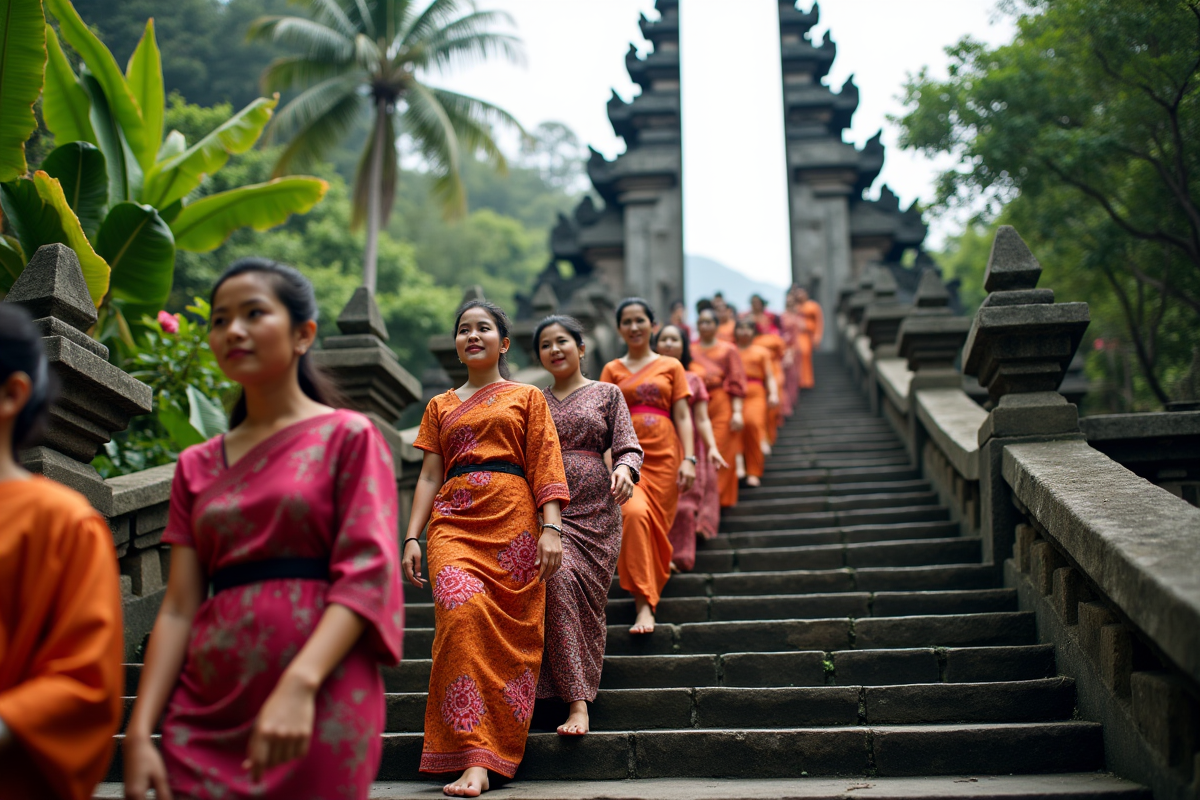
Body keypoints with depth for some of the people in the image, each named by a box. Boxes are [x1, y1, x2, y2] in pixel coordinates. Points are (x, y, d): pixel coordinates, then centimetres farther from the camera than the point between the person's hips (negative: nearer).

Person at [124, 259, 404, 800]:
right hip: (205, 713, 4)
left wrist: (298, 686, -23)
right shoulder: (197, 465, 13)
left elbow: (366, 573, -10)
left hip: (320, 709, -4)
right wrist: (139, 730, -5)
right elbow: (178, 608, 6)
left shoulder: (348, 437, 1)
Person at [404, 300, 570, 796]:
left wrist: (551, 528, -7)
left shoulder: (527, 398, 15)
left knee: (510, 632, -6)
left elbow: (545, 466, 5)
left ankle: (493, 753, 1)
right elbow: (429, 476, 16)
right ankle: (473, 760, -23)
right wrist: (412, 537, 5)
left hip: (511, 521, 0)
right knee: (461, 611, -22)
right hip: (454, 523, 1)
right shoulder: (441, 406, 22)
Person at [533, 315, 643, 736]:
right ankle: (578, 701, -14)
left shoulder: (607, 394, 10)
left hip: (595, 510, -1)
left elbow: (628, 446, 2)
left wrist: (624, 469, -21)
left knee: (586, 595, -4)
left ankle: (579, 695, 7)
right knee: (559, 580, -19)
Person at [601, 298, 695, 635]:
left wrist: (689, 459, -5)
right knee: (633, 514, -23)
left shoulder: (671, 367, 10)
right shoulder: (612, 370, 11)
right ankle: (643, 603, -20)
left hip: (664, 456, 1)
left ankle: (649, 590, 26)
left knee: (657, 525, 3)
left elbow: (682, 416, 6)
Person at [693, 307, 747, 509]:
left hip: (722, 406, -2)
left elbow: (737, 383, 0)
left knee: (721, 454, -3)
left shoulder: (728, 350, 5)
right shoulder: (690, 351, 11)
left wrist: (737, 412, -9)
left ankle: (721, 498, 7)